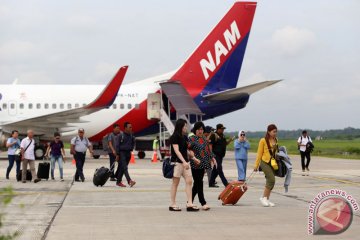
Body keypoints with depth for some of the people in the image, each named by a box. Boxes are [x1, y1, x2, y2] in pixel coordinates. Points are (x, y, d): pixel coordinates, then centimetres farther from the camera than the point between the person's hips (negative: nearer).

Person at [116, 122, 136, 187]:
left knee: (122, 168, 11)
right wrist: (117, 154, -9)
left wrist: (131, 149, 11)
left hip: (128, 153, 6)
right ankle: (129, 181, -26)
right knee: (124, 167, -14)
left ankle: (118, 181, 19)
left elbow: (133, 143, 23)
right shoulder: (121, 135, -9)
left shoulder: (131, 135, 6)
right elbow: (118, 145, -7)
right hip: (122, 153, -6)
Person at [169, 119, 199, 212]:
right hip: (177, 162, -7)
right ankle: (172, 204, 6)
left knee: (189, 181, -2)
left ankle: (189, 204, -3)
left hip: (185, 162, 7)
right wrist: (184, 162, -26)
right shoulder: (174, 137, -10)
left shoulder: (185, 137, 13)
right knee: (175, 183, -1)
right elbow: (176, 151, -18)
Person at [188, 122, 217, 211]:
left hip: (203, 165, 7)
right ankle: (203, 203, -7)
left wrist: (212, 158, 16)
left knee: (197, 183, 10)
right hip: (195, 165, -7)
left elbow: (208, 149, 25)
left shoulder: (204, 138, 17)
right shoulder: (191, 139, -5)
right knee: (199, 183, -7)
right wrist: (194, 158, -26)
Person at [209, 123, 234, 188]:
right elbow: (210, 145, -13)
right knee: (219, 169, -8)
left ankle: (211, 183, 19)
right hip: (216, 155, -8)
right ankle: (225, 183, -11)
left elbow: (225, 144, 24)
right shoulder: (214, 135, -10)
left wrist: (230, 141, 5)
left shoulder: (222, 136, 15)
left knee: (215, 170, 12)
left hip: (221, 155, 8)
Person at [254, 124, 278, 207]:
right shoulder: (263, 140, -7)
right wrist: (256, 165, -3)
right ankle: (264, 197, -5)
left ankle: (267, 199, 17)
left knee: (270, 181, 8)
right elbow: (259, 153, -4)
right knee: (272, 179, -16)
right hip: (265, 162, -6)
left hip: (273, 163, 6)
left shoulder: (276, 140, 9)